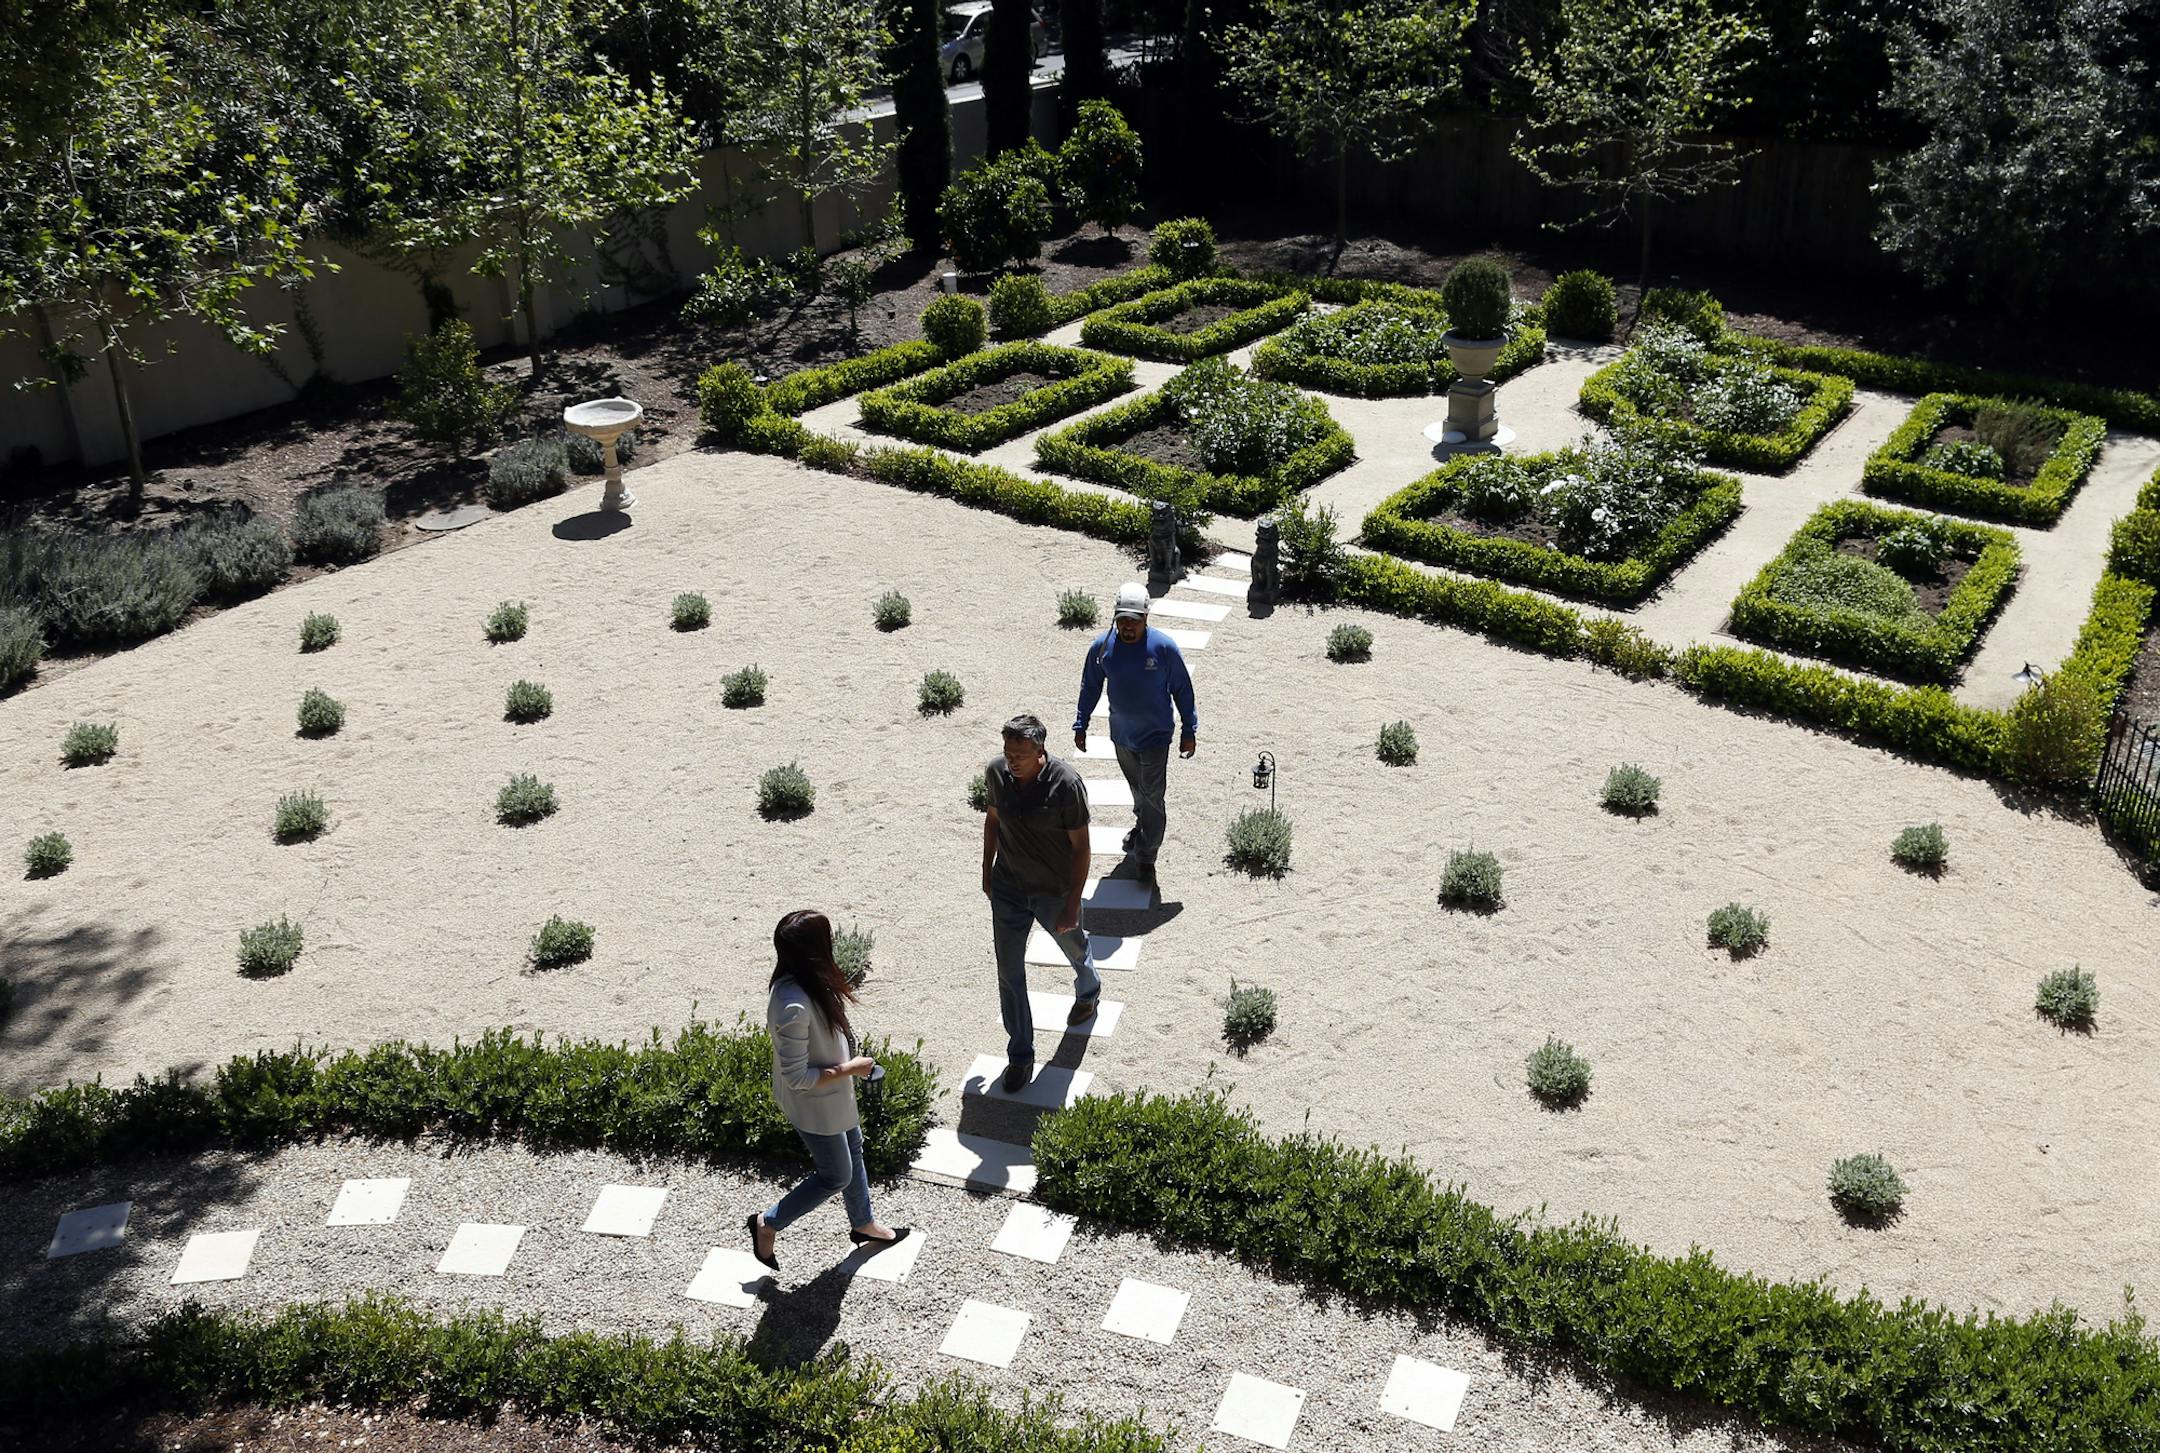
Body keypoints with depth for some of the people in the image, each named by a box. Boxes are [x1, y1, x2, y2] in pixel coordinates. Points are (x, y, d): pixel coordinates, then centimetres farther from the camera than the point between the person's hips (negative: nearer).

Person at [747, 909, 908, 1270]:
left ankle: (863, 1224, 50)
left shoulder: (806, 980, -12)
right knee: (836, 1176, 13)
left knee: (852, 1151, 27)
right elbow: (798, 1078, -31)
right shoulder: (793, 1006, -40)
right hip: (814, 1106, -9)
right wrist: (850, 1068, -22)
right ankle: (767, 1224, 30)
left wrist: (851, 1061, 6)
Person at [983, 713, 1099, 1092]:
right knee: (1009, 972, 6)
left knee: (1074, 947, 25)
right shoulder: (997, 773, -13)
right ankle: (1020, 1055, 21)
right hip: (1008, 888, 3)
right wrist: (987, 870, 13)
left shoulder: (1066, 785, -27)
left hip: (1053, 891, -3)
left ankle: (1088, 992, 60)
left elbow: (1080, 847, -18)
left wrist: (1072, 904, -17)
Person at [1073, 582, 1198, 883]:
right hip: (1121, 734, 3)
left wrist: (1189, 730, -2)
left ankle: (1146, 856, 8)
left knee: (1152, 796, -2)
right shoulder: (1102, 647, -12)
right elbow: (1090, 688, 3)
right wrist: (1080, 725, 6)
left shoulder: (1165, 647, -19)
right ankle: (1142, 825, 48)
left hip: (1155, 736, -3)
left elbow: (1182, 690, -6)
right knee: (1136, 788, 23)